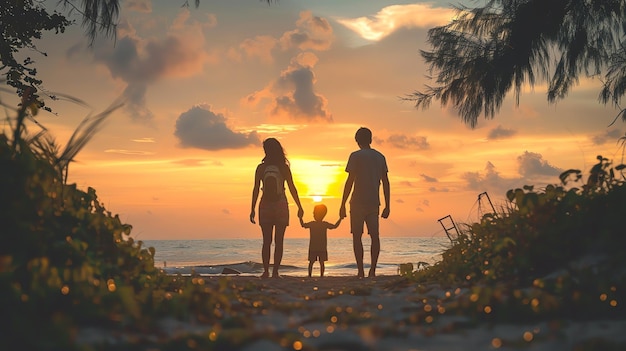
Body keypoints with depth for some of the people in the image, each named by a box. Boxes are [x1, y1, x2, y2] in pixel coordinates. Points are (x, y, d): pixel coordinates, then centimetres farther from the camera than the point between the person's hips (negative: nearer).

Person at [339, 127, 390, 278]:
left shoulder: (356, 156, -5)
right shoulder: (380, 157, 11)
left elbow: (350, 181, -10)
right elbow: (385, 183, 11)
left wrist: (343, 205, -6)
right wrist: (387, 206, 15)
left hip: (358, 202, -4)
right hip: (374, 203, 4)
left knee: (357, 236, 1)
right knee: (374, 236, 6)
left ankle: (361, 271, -5)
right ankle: (372, 270, -1)